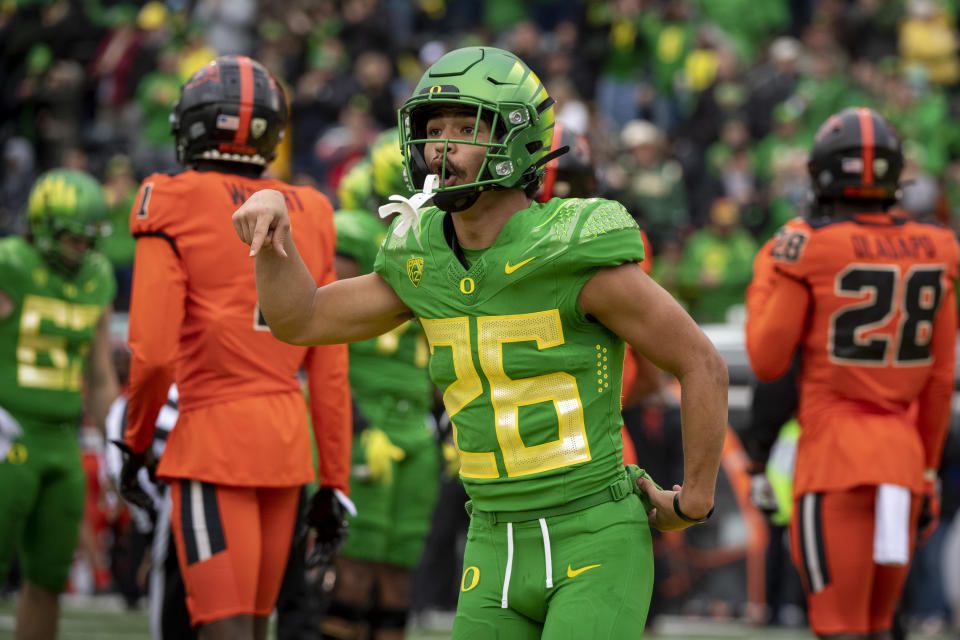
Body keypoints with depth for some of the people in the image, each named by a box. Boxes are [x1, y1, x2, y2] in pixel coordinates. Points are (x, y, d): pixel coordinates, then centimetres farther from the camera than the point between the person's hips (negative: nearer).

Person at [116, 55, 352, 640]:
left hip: (214, 436, -6)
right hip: (288, 436, 6)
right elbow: (330, 371, 8)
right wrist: (334, 485, 13)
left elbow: (154, 353, -13)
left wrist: (136, 441, 4)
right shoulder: (308, 219, 9)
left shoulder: (176, 209, -6)